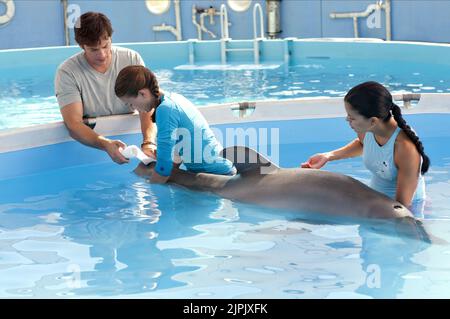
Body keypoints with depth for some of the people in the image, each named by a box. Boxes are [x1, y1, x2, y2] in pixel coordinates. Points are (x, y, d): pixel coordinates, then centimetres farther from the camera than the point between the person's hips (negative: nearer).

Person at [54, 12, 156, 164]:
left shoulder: (132, 59, -4)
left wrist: (148, 143, -34)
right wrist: (106, 145, -40)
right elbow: (74, 123, -22)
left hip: (129, 135, 1)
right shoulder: (66, 72, -12)